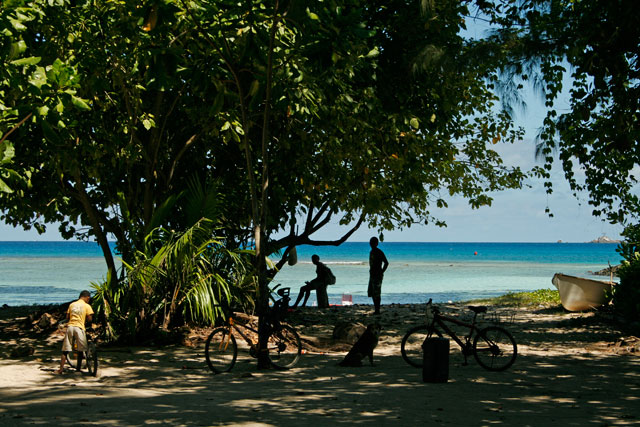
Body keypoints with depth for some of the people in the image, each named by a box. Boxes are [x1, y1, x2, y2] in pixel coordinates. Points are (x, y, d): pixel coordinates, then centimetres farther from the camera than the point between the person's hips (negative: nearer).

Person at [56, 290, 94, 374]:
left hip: (70, 326, 4)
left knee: (65, 350, 6)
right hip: (79, 328, -4)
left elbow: (67, 317, 12)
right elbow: (89, 319, -2)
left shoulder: (72, 305, 14)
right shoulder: (87, 306, 2)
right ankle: (78, 368, 10)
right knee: (80, 350, 8)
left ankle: (61, 369, 5)